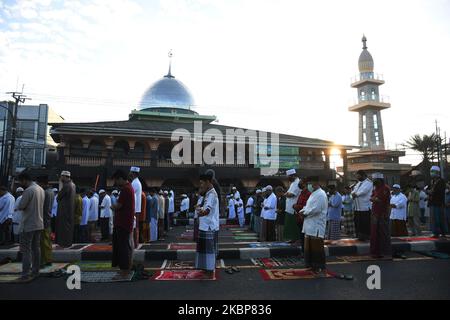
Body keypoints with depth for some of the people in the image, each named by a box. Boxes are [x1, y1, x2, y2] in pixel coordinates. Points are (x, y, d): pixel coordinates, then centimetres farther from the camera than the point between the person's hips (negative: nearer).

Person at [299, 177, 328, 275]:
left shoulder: (320, 194, -14)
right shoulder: (313, 194, 19)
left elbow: (316, 209, -22)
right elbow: (308, 206, 24)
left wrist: (304, 213, -11)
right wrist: (303, 210, 4)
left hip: (317, 226, -10)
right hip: (310, 225, 10)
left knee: (317, 247, -3)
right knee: (309, 246, 14)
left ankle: (320, 267, 7)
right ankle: (311, 264, 25)